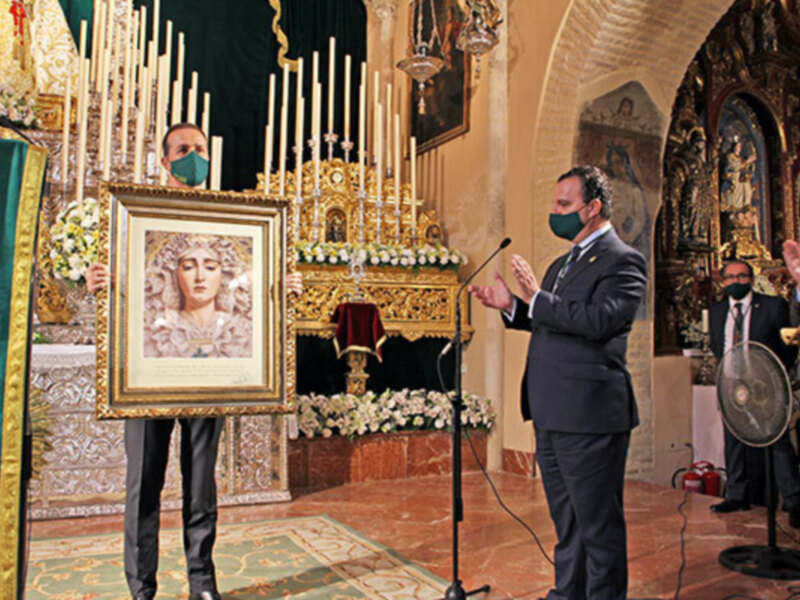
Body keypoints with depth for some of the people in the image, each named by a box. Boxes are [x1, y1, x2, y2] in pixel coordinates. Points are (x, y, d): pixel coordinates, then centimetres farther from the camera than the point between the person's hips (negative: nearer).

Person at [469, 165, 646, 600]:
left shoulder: (622, 261, -10)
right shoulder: (561, 264, 18)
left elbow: (599, 320, -25)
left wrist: (536, 297, -22)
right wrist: (511, 306, 5)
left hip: (588, 414, -9)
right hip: (552, 414, 9)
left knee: (598, 523, 5)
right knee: (566, 519, 22)